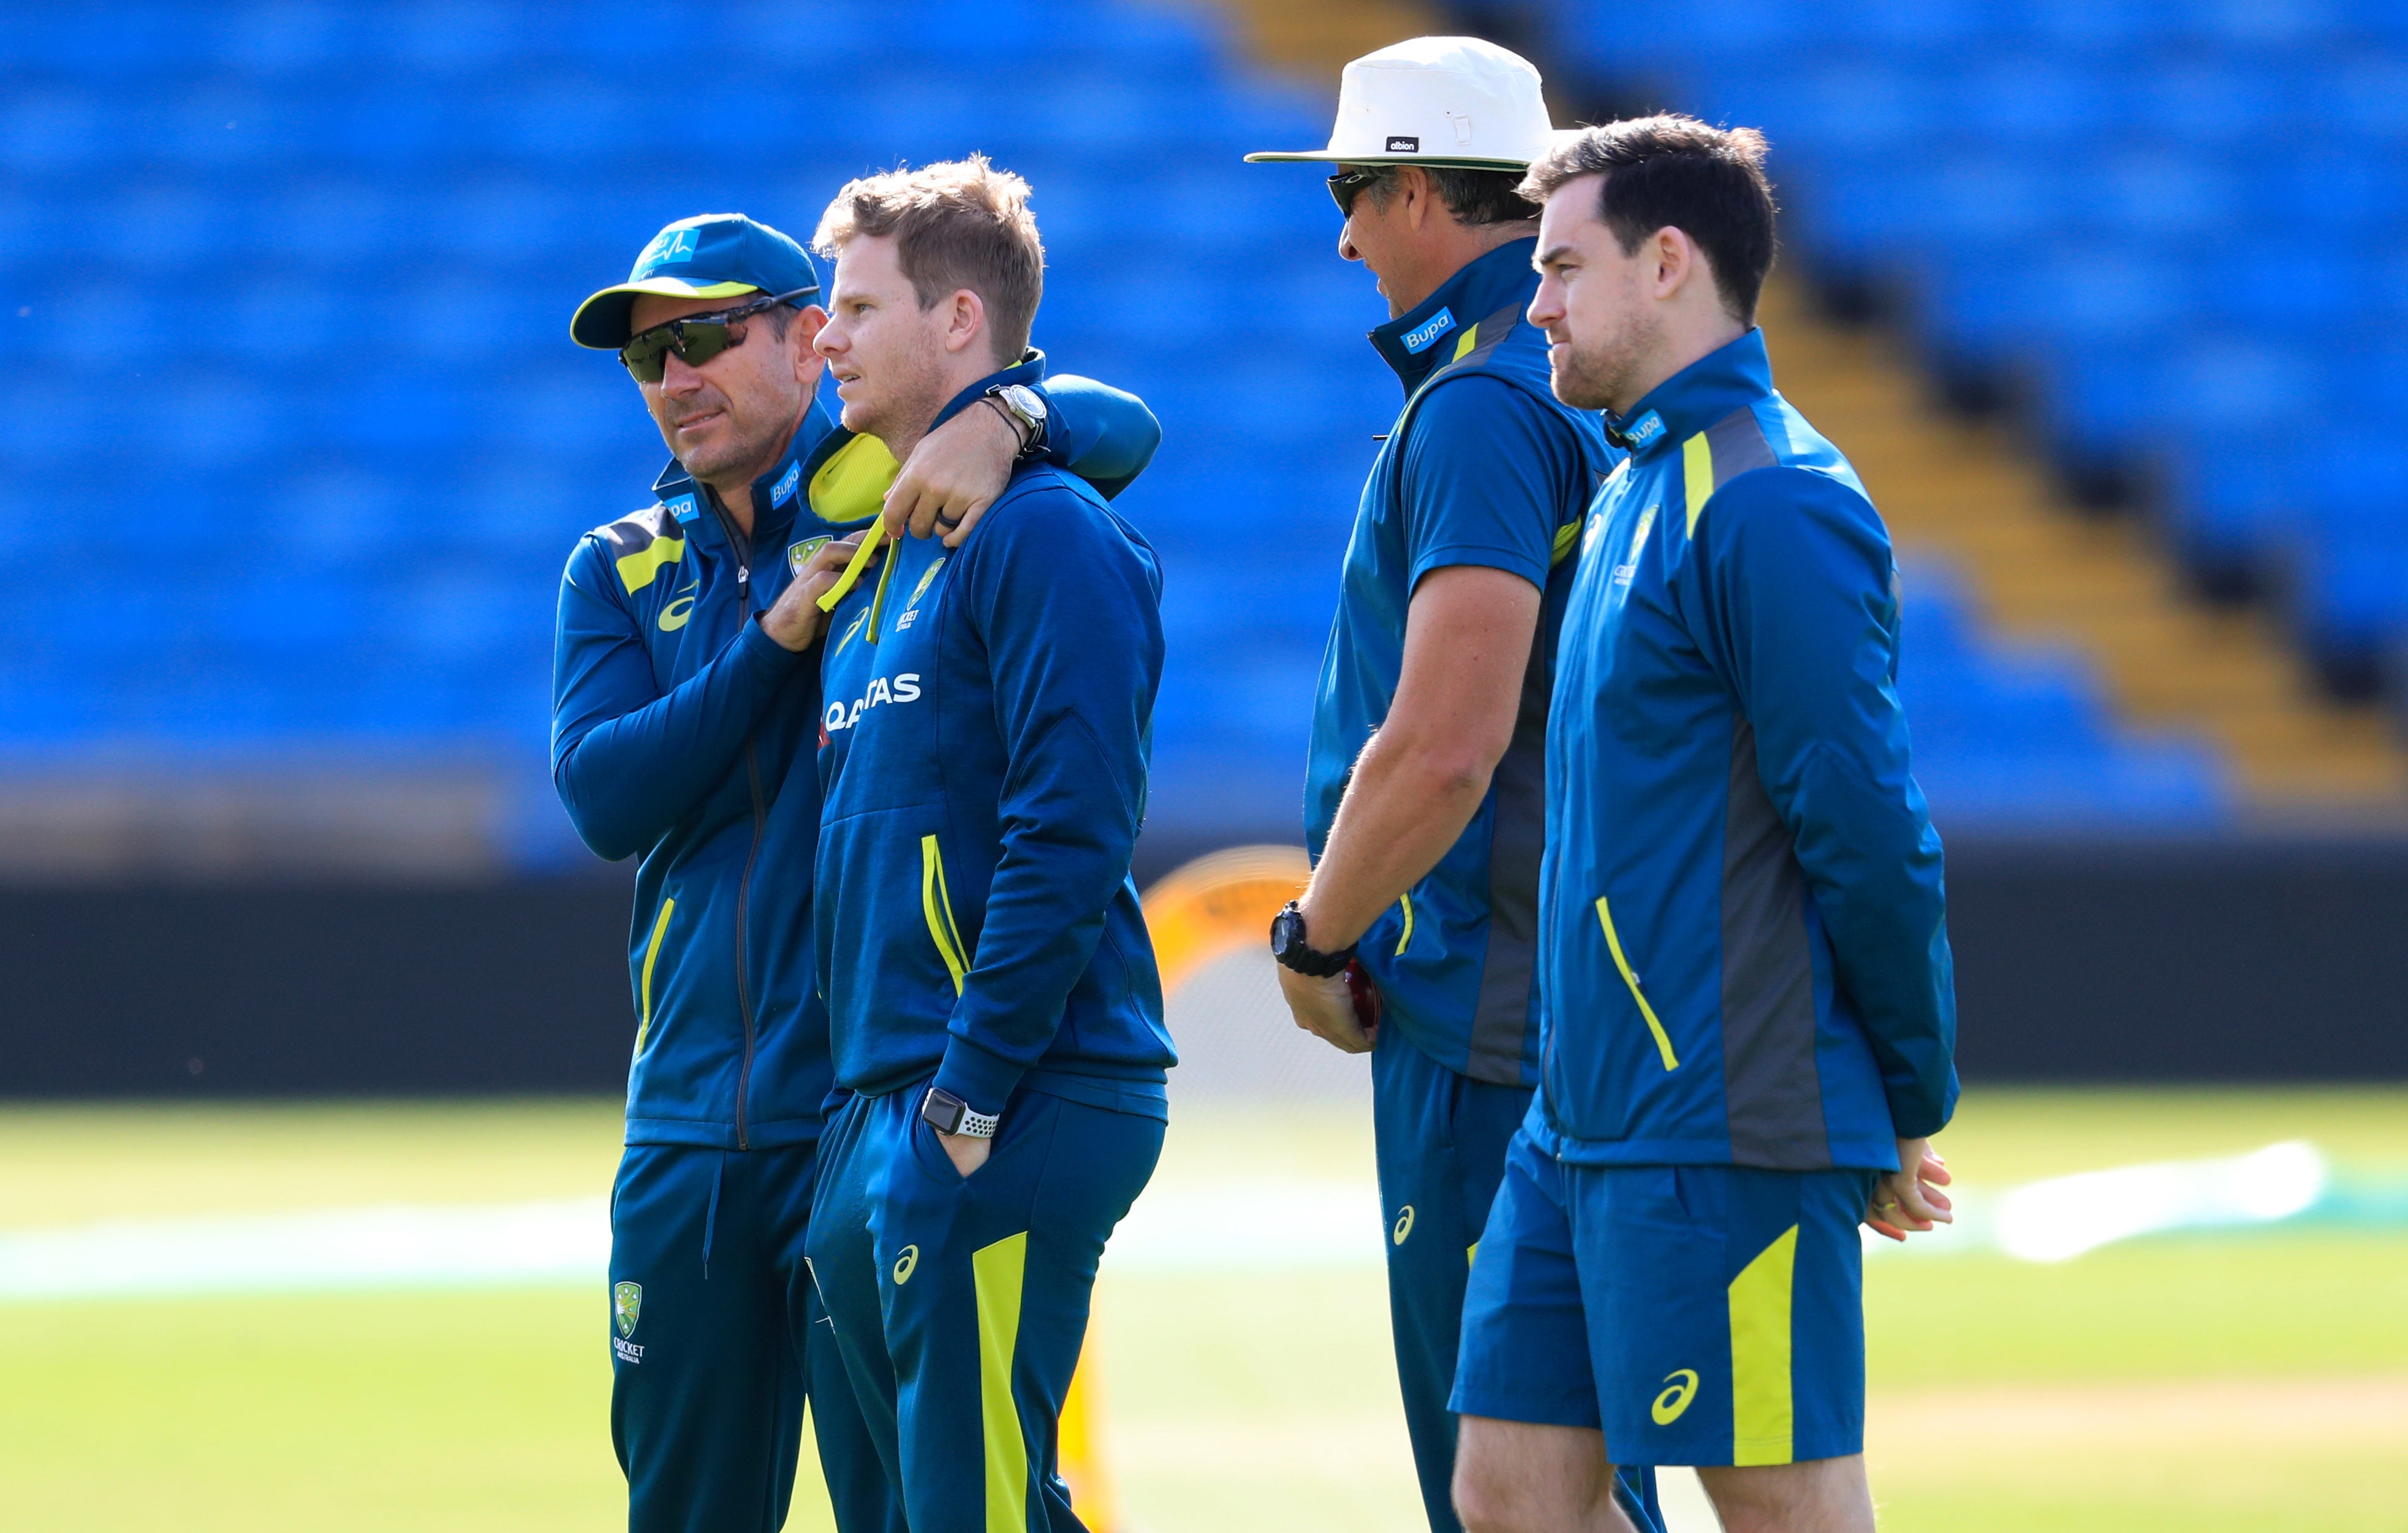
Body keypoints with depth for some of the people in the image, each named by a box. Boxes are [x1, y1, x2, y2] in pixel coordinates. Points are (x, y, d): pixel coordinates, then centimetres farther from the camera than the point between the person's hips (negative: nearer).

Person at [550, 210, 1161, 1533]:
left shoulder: (893, 493, 2)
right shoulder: (618, 573, 14)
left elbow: (1118, 428, -12)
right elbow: (604, 800, -1)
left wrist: (1001, 422, -33)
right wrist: (778, 639, -10)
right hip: (692, 1116, 5)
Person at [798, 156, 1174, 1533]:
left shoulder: (1044, 533, -9)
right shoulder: (889, 552, 20)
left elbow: (1069, 838, -18)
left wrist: (966, 1103, -19)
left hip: (1017, 1110, -10)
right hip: (882, 1107, 10)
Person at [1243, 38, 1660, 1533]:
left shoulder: (1483, 407, -16)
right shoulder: (1599, 393, 14)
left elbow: (1443, 750, -23)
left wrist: (1317, 942, -9)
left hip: (1487, 1018, -10)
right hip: (1575, 1008, 10)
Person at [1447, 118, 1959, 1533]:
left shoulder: (1771, 503, -14)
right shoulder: (1641, 487, 17)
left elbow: (1870, 835, -17)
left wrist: (1910, 1105, -8)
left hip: (1729, 1140, -10)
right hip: (1582, 1123, 10)